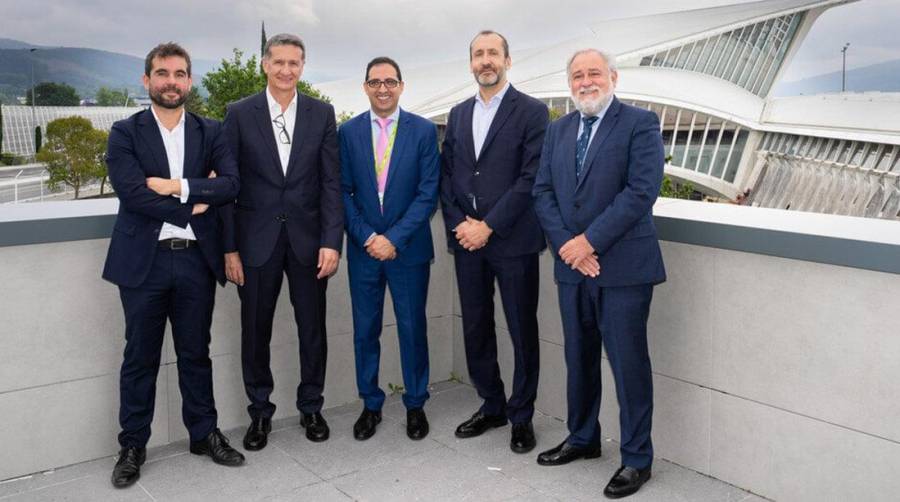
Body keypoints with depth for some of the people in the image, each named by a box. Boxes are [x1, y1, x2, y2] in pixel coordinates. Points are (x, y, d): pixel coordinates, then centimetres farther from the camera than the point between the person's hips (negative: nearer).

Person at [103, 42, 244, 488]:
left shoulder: (210, 132, 7)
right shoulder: (125, 133, 0)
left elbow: (231, 183, -7)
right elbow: (132, 193, -13)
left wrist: (178, 187, -16)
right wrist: (195, 203, -11)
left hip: (196, 259, 2)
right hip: (143, 261, -2)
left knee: (196, 353, 13)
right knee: (140, 358, 8)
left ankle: (204, 434, 28)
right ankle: (133, 446, 22)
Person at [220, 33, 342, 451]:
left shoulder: (322, 113, 4)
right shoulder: (240, 114, 1)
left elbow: (331, 181, 1)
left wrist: (332, 241, -8)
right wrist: (229, 248, -4)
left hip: (308, 238, 1)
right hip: (257, 240, -1)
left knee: (313, 330, 9)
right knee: (255, 333, 8)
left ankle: (311, 408, 27)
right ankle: (260, 412, 25)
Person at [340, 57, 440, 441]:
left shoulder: (423, 130, -2)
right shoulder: (348, 132, 4)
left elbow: (428, 192, -6)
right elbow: (343, 192, 3)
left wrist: (394, 239, -13)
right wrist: (366, 237, -10)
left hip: (409, 249, -1)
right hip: (363, 248, 2)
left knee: (413, 328, 7)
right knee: (365, 330, 8)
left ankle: (415, 405, 22)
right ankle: (371, 405, 23)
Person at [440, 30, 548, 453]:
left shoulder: (532, 112, -4)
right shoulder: (458, 114, 13)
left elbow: (531, 177, -11)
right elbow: (446, 174, 11)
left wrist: (489, 226, -14)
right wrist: (458, 224, -4)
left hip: (512, 240, -5)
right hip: (466, 239, 5)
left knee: (522, 331, 4)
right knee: (475, 329, 11)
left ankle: (521, 416, 19)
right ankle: (491, 406, 27)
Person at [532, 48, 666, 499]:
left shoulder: (641, 123, -4)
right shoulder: (558, 130, 13)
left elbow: (642, 190, -14)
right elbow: (542, 191, 8)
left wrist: (590, 240, -17)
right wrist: (565, 244, -8)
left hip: (623, 265, -5)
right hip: (572, 263, 6)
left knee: (628, 362, 1)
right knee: (579, 358, 15)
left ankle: (636, 458, 16)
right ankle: (582, 437, 33)